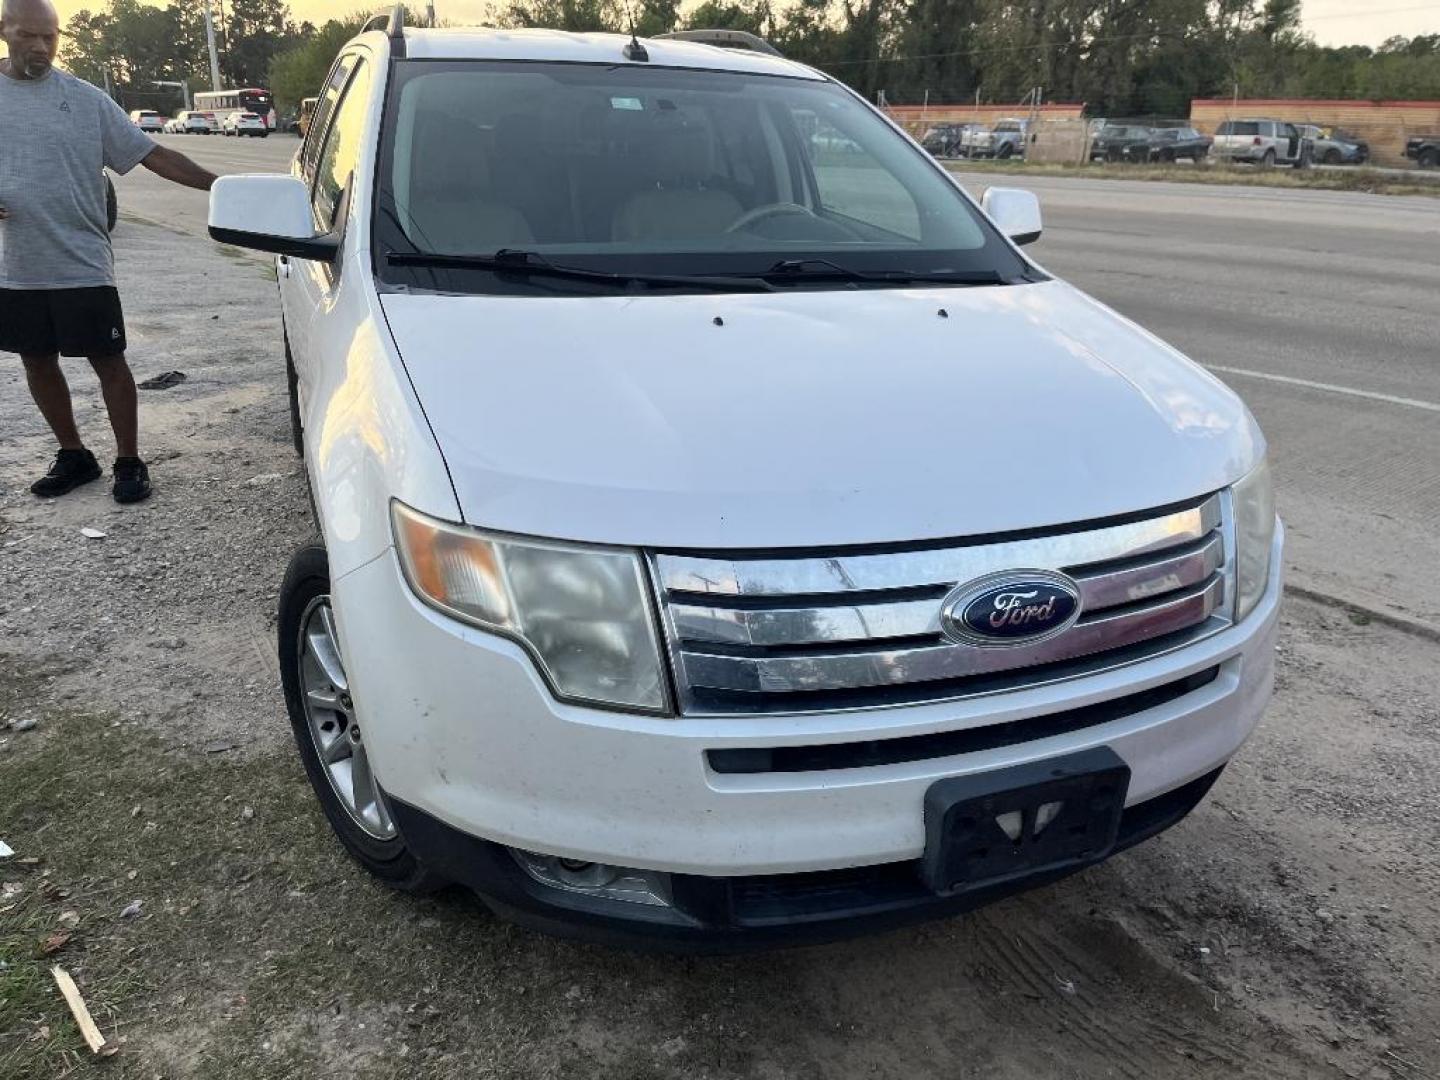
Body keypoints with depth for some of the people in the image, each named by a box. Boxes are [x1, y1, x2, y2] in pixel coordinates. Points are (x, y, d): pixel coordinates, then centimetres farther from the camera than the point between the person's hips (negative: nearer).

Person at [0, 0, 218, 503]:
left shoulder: (86, 99, -1)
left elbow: (154, 156, -3)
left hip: (82, 266, -3)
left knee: (108, 361, 1)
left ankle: (129, 462, 13)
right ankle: (73, 456, 28)